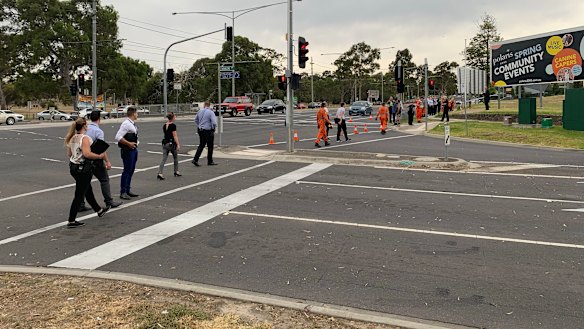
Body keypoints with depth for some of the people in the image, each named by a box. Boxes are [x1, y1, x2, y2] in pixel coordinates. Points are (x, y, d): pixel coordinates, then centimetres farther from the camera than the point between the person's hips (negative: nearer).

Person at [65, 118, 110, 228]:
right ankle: (71, 221, 2)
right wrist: (100, 156, -19)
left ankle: (99, 210, 42)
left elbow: (69, 154, 13)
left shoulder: (72, 138, 7)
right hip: (84, 168, -9)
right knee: (79, 195, -2)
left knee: (88, 190, 23)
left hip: (73, 167, 9)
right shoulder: (85, 138, -19)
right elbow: (87, 154, -30)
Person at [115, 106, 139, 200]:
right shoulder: (126, 124, -18)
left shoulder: (132, 124, 13)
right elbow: (118, 137, -24)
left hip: (134, 149, 10)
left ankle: (128, 190, 24)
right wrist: (129, 143, -22)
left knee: (131, 170, 15)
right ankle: (123, 192, 0)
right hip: (128, 150, -10)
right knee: (127, 171, -6)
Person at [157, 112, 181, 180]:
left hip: (165, 143, 5)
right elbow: (175, 136, -17)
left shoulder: (164, 126, 8)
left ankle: (160, 173, -14)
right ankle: (176, 172, 27)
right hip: (172, 143, -5)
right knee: (175, 158, 16)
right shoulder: (173, 125, -13)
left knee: (163, 159, 0)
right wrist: (178, 144, -17)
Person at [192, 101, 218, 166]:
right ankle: (210, 161, 16)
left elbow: (196, 120, 19)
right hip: (208, 131, -6)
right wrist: (213, 128, -3)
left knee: (201, 145, 13)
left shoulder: (200, 111, 5)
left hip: (200, 130, 6)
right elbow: (214, 123, -21)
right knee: (210, 147, 7)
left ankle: (195, 160, 5)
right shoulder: (211, 112, -15)